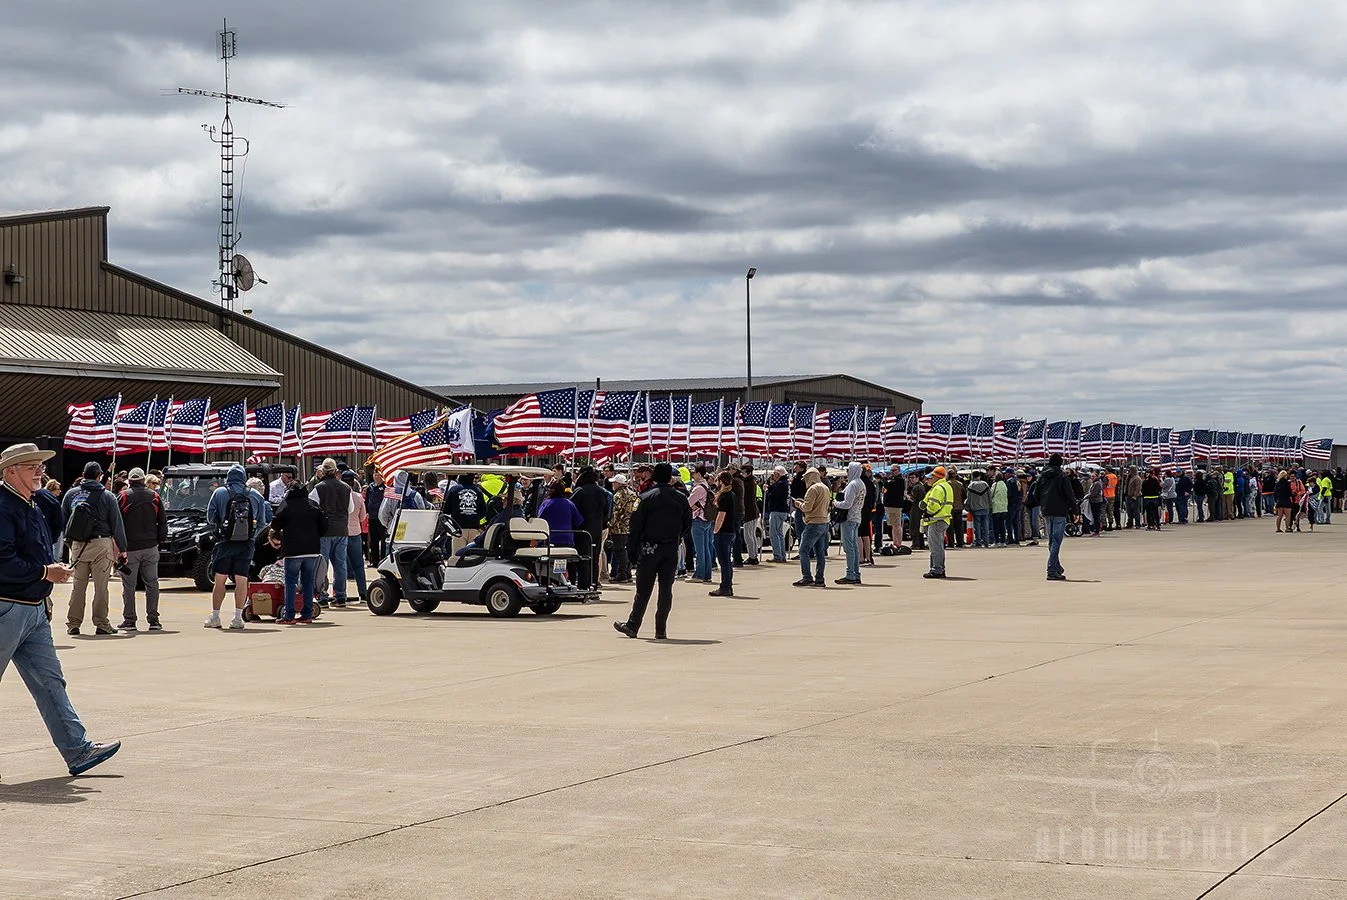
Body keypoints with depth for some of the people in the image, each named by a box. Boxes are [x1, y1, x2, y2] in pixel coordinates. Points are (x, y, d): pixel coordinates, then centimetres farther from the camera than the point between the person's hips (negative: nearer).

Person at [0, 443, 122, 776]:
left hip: (34, 611, 9)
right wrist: (45, 573, -18)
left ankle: (78, 750, 5)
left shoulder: (31, 506, 16)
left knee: (49, 682, 6)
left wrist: (44, 594, 15)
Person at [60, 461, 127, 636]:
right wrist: (122, 548, 5)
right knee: (101, 586, 1)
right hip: (101, 544, -3)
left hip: (77, 545, 3)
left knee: (78, 586, 9)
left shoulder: (71, 494, 7)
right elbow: (117, 524, 0)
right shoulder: (107, 496, -1)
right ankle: (101, 623, 1)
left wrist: (69, 542, 20)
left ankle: (73, 623, 9)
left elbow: (63, 521, 11)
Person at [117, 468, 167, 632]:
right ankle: (153, 620, 5)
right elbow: (163, 522, 8)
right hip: (150, 547, 3)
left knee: (129, 585, 2)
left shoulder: (123, 497, -4)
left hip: (130, 548, -2)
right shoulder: (154, 497, 5)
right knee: (152, 583, 7)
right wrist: (161, 540, 17)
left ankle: (129, 620, 2)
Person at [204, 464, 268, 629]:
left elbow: (210, 518, 3)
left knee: (220, 579, 5)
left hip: (225, 543, -1)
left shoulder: (219, 493, -1)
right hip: (247, 544, 1)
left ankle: (214, 617, 8)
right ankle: (238, 618, 1)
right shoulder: (256, 496, 4)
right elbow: (261, 524, 8)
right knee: (241, 580, 2)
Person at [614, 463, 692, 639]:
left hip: (650, 548, -2)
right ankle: (661, 630, 3)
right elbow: (687, 522, 10)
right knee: (666, 589, 4)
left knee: (643, 589, 4)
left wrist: (631, 548, -1)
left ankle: (632, 626, 10)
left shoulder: (647, 498, -7)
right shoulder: (681, 498, 3)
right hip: (672, 549, 2)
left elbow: (636, 524, -7)